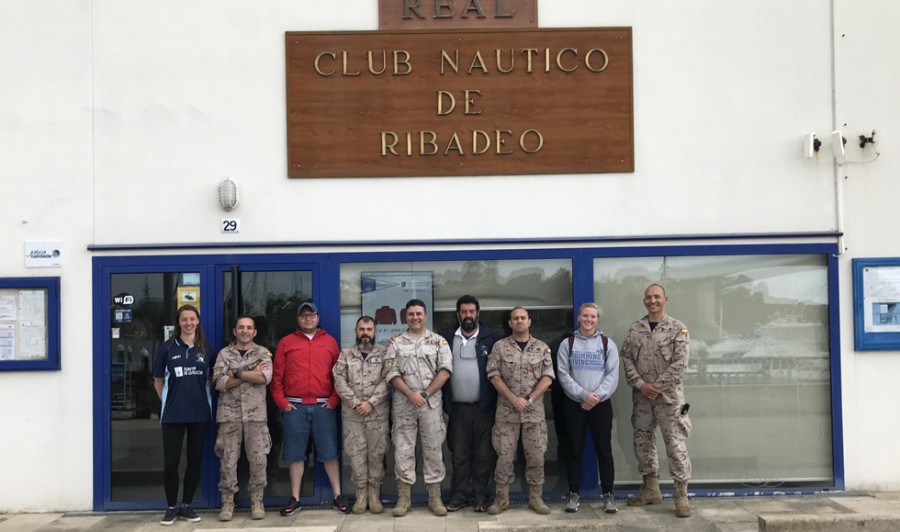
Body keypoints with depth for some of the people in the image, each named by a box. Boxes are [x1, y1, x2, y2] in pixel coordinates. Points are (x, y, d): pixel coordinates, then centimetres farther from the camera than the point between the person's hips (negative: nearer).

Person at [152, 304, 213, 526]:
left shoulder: (206, 348, 5)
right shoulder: (167, 348, 2)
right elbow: (158, 381, 8)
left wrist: (206, 401, 3)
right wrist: (167, 403, 2)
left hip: (200, 414, 2)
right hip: (173, 414, -1)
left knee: (194, 460, 7)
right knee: (171, 461, -1)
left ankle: (186, 506, 19)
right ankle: (171, 507, 14)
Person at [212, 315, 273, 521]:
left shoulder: (263, 353, 7)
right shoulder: (224, 354, 8)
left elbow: (265, 377, -13)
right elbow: (220, 383, -7)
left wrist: (237, 373, -13)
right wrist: (251, 373, -11)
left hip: (256, 415, 0)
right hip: (229, 414, 0)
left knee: (258, 459, 1)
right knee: (228, 460, 2)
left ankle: (257, 502, 14)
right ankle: (227, 502, 13)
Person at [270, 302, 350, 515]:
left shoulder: (329, 342, 10)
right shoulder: (286, 342, 8)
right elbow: (276, 375, 5)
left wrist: (334, 399, -1)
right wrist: (281, 401, -2)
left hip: (324, 406, 0)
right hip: (294, 407, 0)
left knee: (329, 452, 3)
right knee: (295, 453, 6)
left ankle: (338, 496, 12)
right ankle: (294, 499, 15)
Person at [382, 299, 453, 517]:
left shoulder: (438, 341, 6)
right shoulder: (396, 343, 8)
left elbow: (445, 369, -4)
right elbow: (391, 373, -1)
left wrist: (426, 393, -12)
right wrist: (411, 394, -13)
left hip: (431, 403, 0)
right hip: (403, 404, 1)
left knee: (433, 449, 3)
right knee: (403, 449, 2)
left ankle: (435, 497, 11)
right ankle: (403, 497, 10)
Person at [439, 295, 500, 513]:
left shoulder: (491, 337, 1)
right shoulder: (446, 338, 6)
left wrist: (499, 400, -3)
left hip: (484, 406, -1)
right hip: (457, 406, 1)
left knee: (483, 454, 4)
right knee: (459, 455, 7)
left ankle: (481, 496, 13)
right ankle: (460, 495, 16)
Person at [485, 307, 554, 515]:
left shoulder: (542, 348, 6)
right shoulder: (500, 347, 3)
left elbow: (548, 377, 0)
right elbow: (494, 376, -3)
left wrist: (529, 399, -11)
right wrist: (513, 399, -13)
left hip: (534, 411, 1)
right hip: (506, 411, -1)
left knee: (536, 455, 4)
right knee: (504, 455, 2)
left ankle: (535, 498, 16)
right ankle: (502, 498, 12)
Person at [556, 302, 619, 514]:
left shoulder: (607, 344, 5)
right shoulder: (567, 344, 5)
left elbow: (613, 375, -1)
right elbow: (563, 374, -3)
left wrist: (597, 396, -13)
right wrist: (584, 395, -14)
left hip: (601, 404, 0)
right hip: (574, 404, 0)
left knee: (604, 450, 1)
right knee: (575, 450, 5)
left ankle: (608, 495, 10)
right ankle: (574, 494, 14)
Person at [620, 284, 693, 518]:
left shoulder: (677, 328, -3)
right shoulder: (635, 329, 8)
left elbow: (680, 362, -10)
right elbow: (627, 359, 4)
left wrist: (657, 386, -13)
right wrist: (640, 384, -9)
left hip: (669, 395, -4)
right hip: (641, 396, 4)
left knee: (676, 444, -4)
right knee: (642, 442, 10)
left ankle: (681, 496, 4)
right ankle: (651, 490, 23)